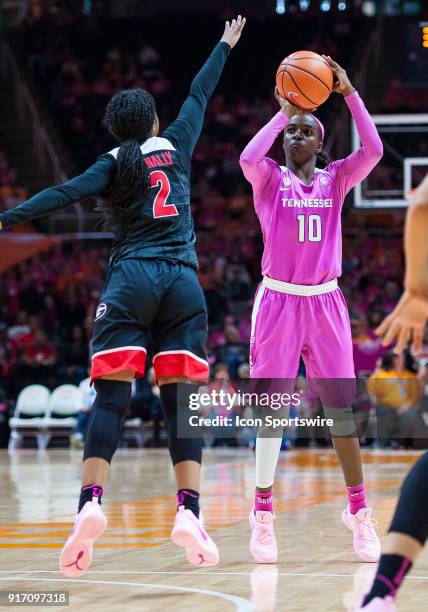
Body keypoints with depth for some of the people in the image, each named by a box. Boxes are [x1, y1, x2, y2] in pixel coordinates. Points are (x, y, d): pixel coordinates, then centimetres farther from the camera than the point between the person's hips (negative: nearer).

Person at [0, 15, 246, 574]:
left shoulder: (115, 163, 6)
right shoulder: (176, 146, 13)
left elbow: (66, 194, -11)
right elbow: (200, 94, 28)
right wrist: (225, 46, 43)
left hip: (130, 281, -2)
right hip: (184, 281, 2)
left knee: (110, 399, -6)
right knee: (182, 402, 0)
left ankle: (90, 504, -25)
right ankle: (189, 513, -14)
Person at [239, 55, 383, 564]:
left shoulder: (334, 179, 8)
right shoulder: (270, 179, 2)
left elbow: (373, 150, -10)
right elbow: (247, 158, -22)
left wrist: (348, 93, -13)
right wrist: (283, 113, -15)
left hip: (325, 302, 2)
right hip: (279, 301, -2)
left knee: (341, 407, 1)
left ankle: (358, 511, 8)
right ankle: (262, 516, 1)